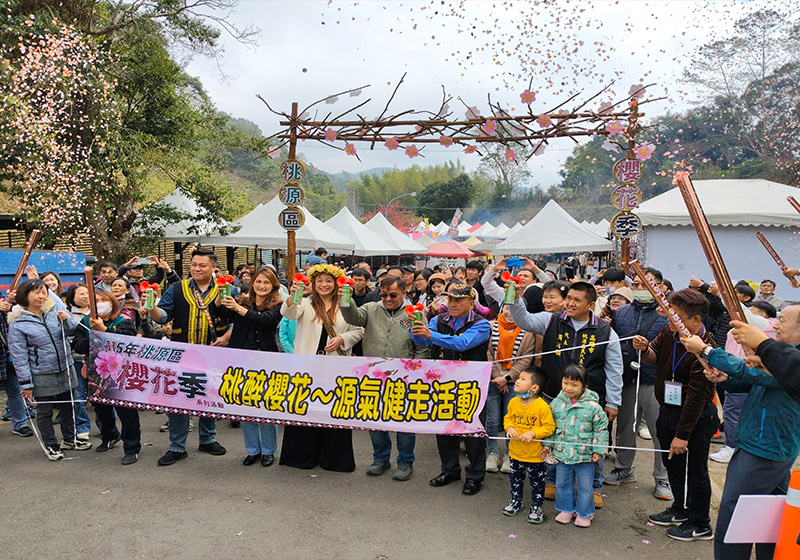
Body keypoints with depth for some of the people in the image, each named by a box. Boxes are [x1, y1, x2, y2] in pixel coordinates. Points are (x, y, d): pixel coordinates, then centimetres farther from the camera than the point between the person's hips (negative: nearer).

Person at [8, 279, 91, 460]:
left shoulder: (55, 307, -3)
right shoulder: (17, 323, -11)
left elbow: (73, 330, 3)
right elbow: (18, 355, -10)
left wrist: (66, 320, -19)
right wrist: (26, 382, -10)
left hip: (65, 369, 4)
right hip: (41, 376, -4)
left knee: (68, 406, 18)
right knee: (44, 411, 11)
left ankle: (70, 439, 36)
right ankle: (51, 445, 28)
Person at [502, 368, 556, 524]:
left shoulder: (542, 406, -21)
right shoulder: (513, 402, -4)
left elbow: (550, 427, -16)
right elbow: (508, 418, 10)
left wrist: (533, 433, -25)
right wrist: (509, 427, -11)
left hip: (535, 454, -5)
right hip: (515, 451, 5)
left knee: (537, 482, 12)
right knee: (515, 478, 22)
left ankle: (536, 507, 30)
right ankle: (516, 501, 43)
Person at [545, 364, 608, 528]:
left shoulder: (592, 406, -14)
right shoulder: (557, 403, -4)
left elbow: (601, 428, -6)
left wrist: (598, 450, -8)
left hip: (585, 455, -3)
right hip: (562, 453, 3)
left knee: (585, 486, 11)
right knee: (562, 484, 16)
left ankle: (584, 513, 31)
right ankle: (567, 509, 37)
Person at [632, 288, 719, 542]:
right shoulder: (670, 332, -6)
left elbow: (696, 398, -25)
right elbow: (655, 356, 9)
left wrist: (683, 435, -21)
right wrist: (645, 349, -17)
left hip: (697, 417, -7)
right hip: (669, 410, 8)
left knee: (696, 469, 7)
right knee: (673, 463, 20)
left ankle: (700, 525, 24)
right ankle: (680, 510, 41)